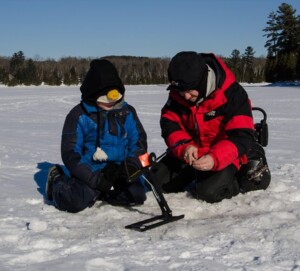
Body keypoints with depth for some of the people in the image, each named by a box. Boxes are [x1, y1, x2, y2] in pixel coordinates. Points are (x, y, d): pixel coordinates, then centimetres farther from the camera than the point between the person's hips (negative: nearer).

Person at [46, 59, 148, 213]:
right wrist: (94, 179, -21)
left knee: (137, 195, -18)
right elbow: (70, 153, -10)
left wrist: (132, 165, -12)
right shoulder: (79, 115, -7)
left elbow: (139, 141, 9)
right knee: (75, 202, -28)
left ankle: (97, 193, 6)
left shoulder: (127, 112, 6)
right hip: (88, 172, -4)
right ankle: (58, 181, 8)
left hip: (118, 170, 5)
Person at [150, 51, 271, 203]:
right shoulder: (178, 94, -8)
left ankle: (242, 180, 3)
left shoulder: (232, 94, -24)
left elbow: (242, 137, -28)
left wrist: (215, 159, -43)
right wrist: (184, 146, -30)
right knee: (157, 179, -1)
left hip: (224, 155, -5)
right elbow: (170, 124, -9)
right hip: (192, 152, 6)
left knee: (208, 192, -27)